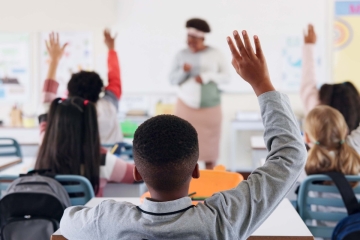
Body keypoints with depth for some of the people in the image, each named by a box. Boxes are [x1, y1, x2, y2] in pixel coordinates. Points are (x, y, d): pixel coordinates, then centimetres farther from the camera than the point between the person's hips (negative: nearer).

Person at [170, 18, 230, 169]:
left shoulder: (214, 54, -2)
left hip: (209, 107, -1)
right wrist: (183, 72, -17)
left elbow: (226, 76, -2)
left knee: (209, 143, 4)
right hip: (186, 106, 1)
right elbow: (172, 80, 2)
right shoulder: (182, 54, 2)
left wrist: (207, 76, -16)